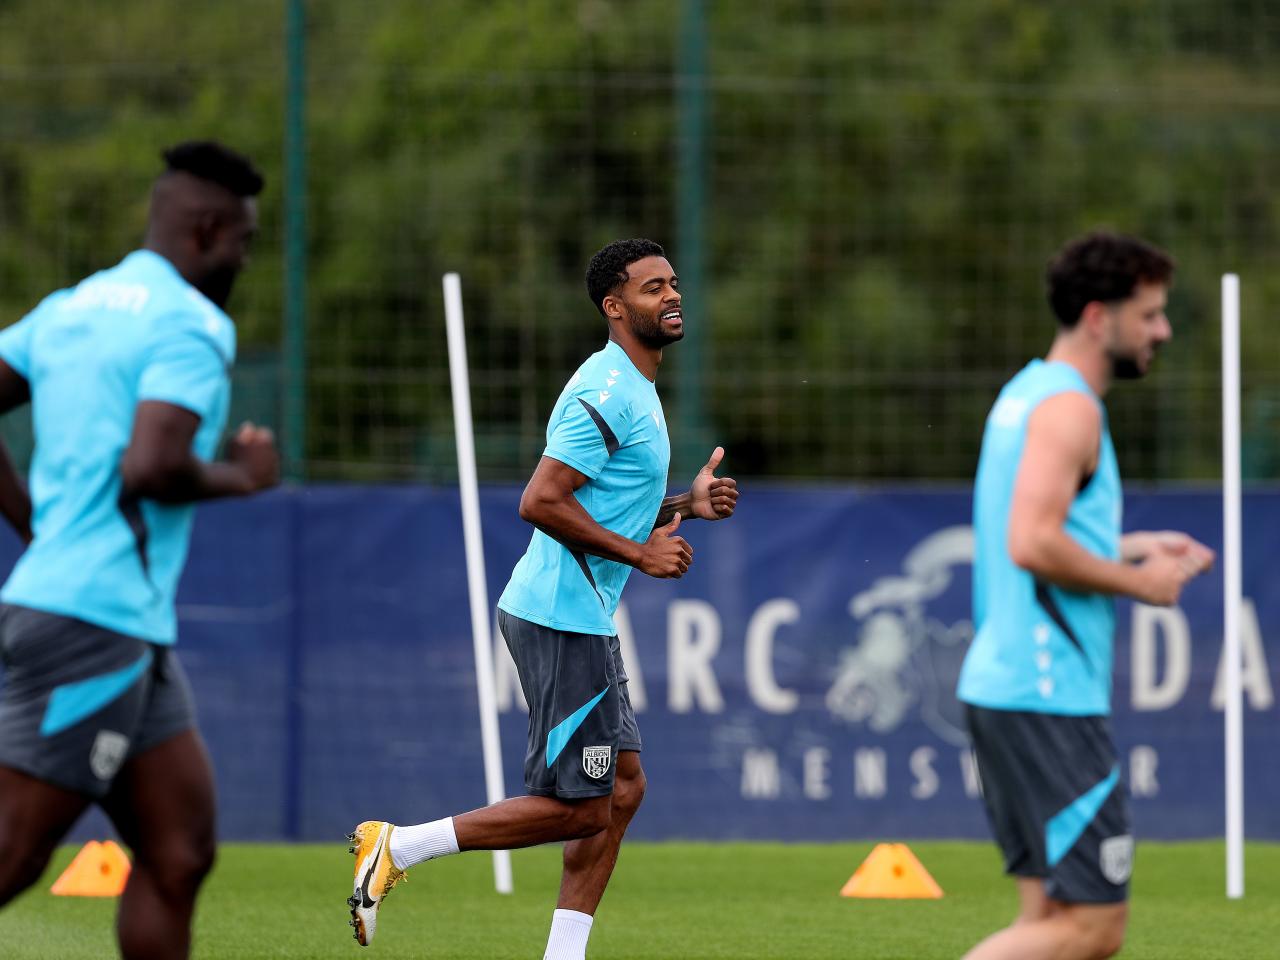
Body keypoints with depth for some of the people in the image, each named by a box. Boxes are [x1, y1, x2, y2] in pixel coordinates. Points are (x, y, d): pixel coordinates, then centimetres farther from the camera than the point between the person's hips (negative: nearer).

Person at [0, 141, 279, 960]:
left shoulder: (70, 308, 16)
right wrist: (242, 478, -5)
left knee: (181, 854, 10)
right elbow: (152, 466, -24)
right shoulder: (192, 325, -11)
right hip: (96, 618, -10)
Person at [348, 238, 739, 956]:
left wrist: (684, 506, 12)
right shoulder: (606, 392, -16)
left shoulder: (635, 391, 17)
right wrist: (640, 552, -17)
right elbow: (541, 503, -23)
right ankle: (398, 848, -4)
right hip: (563, 620, -11)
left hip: (587, 623, 11)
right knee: (579, 809, -8)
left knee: (623, 789, 9)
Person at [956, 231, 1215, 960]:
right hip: (1047, 695, -10)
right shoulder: (1068, 406, -13)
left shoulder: (1028, 393, 17)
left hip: (1003, 680, 10)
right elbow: (1033, 544, -25)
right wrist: (1139, 581, -12)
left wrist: (1131, 547, 18)